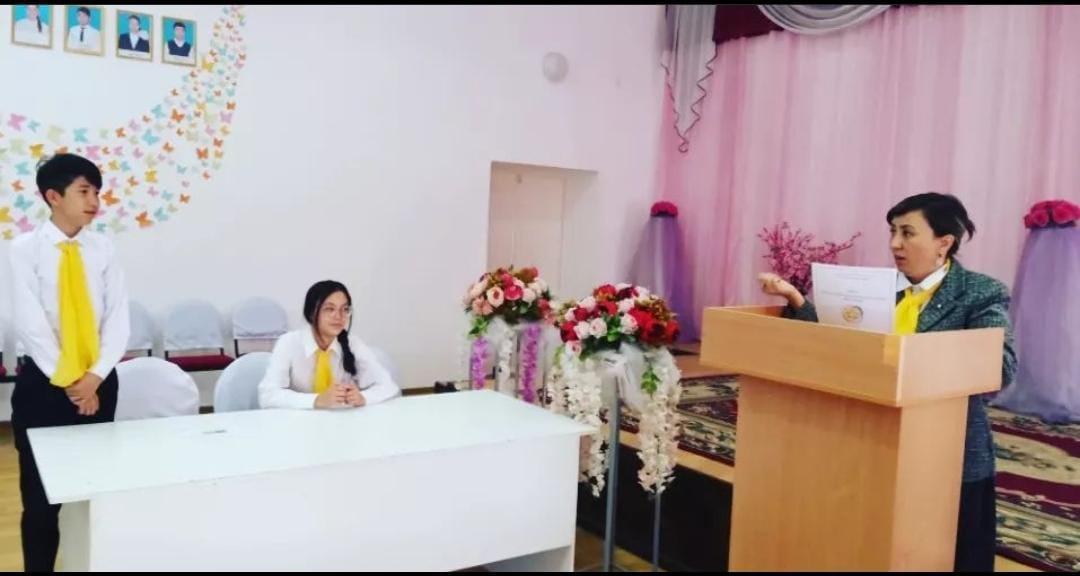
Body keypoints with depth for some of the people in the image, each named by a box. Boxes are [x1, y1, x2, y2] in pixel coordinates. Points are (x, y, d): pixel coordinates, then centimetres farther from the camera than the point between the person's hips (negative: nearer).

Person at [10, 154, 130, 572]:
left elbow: (118, 318, -2)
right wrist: (67, 382, -14)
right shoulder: (26, 249, -4)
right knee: (41, 496, 6)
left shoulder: (102, 248, 3)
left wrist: (94, 376, -12)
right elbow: (31, 324, -11)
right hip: (43, 382, -2)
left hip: (99, 381, 2)